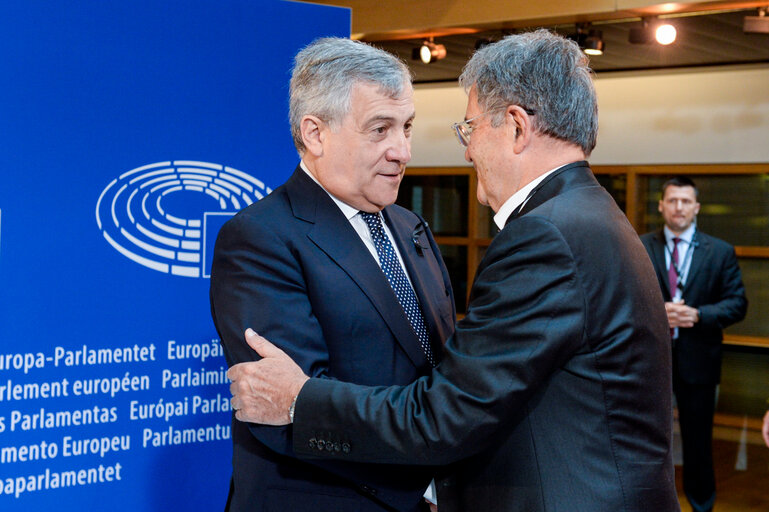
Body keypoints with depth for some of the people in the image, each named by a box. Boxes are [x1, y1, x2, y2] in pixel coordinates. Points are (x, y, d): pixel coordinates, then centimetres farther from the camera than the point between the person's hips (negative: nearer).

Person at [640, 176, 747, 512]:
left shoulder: (721, 252, 1)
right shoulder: (639, 248, 0)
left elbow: (737, 303, -2)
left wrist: (698, 315, -18)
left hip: (697, 357, 0)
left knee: (698, 436, 10)